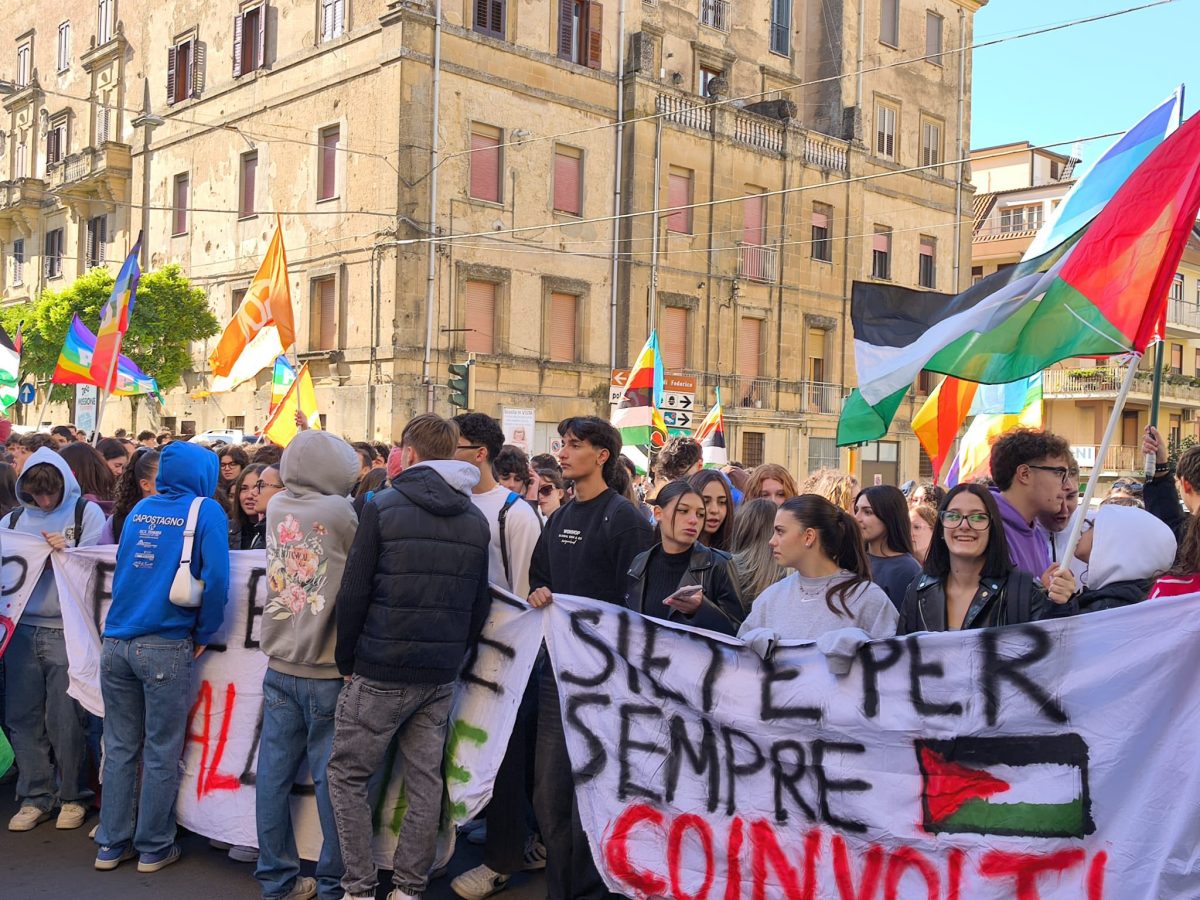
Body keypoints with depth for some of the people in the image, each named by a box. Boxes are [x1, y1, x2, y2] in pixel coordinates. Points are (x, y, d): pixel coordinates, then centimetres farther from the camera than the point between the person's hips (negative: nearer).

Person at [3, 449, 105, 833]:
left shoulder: (87, 513, 1)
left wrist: (68, 550, -17)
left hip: (66, 632, -4)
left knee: (66, 720, 1)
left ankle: (73, 796, 17)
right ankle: (35, 797, 20)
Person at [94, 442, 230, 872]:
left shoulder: (140, 510, 14)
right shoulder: (206, 510, -4)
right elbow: (215, 578, -13)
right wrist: (204, 634, -2)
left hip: (116, 643, 5)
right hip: (166, 647, -5)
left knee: (120, 748, 14)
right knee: (161, 753, 6)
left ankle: (111, 844, 22)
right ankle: (154, 847, 16)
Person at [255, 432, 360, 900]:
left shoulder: (277, 507, 3)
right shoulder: (340, 511, -14)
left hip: (279, 665, 6)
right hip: (327, 671, -5)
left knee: (274, 770, 9)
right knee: (330, 776, 3)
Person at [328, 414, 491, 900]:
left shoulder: (382, 508, -9)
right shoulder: (476, 520, 6)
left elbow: (353, 593, -10)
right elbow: (480, 604, 10)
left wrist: (345, 659, 2)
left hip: (380, 673, -4)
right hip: (441, 677, 5)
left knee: (347, 774, 9)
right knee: (425, 780, 11)